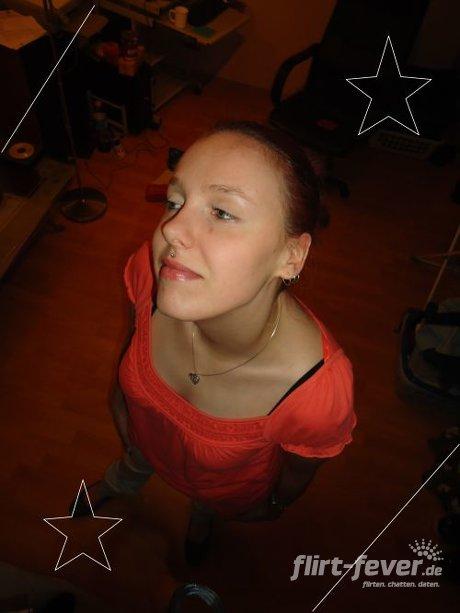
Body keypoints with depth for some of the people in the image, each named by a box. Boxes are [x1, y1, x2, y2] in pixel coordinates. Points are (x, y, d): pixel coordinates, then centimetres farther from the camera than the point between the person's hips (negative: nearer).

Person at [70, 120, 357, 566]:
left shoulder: (319, 390, -45)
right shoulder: (150, 267, -37)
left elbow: (299, 473, -20)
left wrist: (275, 504, 2)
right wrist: (121, 392, 8)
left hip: (228, 488, -1)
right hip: (147, 428, 2)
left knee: (209, 503, 36)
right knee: (135, 459, 38)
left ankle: (202, 519, 75)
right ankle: (119, 484, 77)